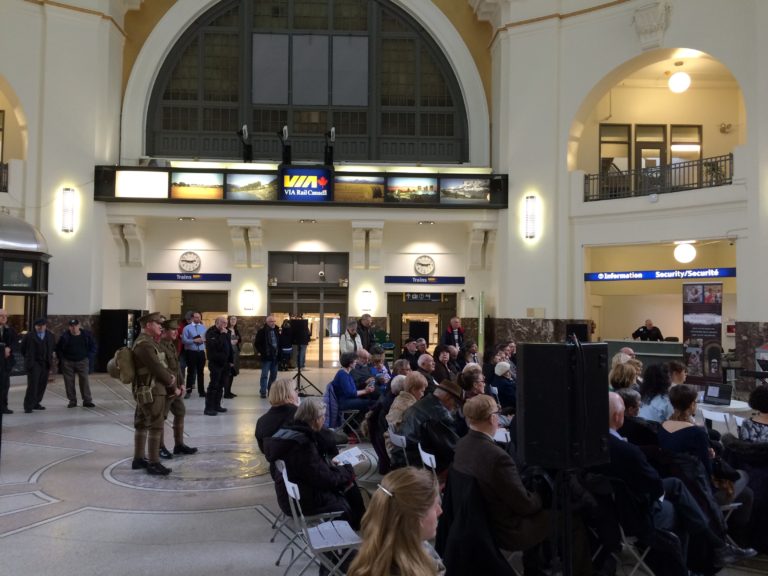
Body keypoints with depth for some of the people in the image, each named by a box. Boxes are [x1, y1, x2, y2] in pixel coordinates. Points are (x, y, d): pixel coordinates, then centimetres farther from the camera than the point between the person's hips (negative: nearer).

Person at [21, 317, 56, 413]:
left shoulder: (50, 336, 10)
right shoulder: (29, 335, -1)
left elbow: (53, 347, 22)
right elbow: (23, 348, 7)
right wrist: (28, 358, 10)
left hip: (46, 364, 4)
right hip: (33, 363, -4)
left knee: (42, 385, 5)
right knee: (33, 385, -10)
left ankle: (36, 403, 18)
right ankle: (28, 406, -7)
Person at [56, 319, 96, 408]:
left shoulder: (86, 334, 0)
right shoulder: (65, 336, -1)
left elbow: (93, 346, 11)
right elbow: (58, 348, 13)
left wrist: (88, 356, 1)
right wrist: (61, 358, 4)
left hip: (82, 361, -1)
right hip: (67, 362, 1)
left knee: (84, 380, -6)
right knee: (69, 382, 2)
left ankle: (87, 400, -1)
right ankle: (72, 400, 13)